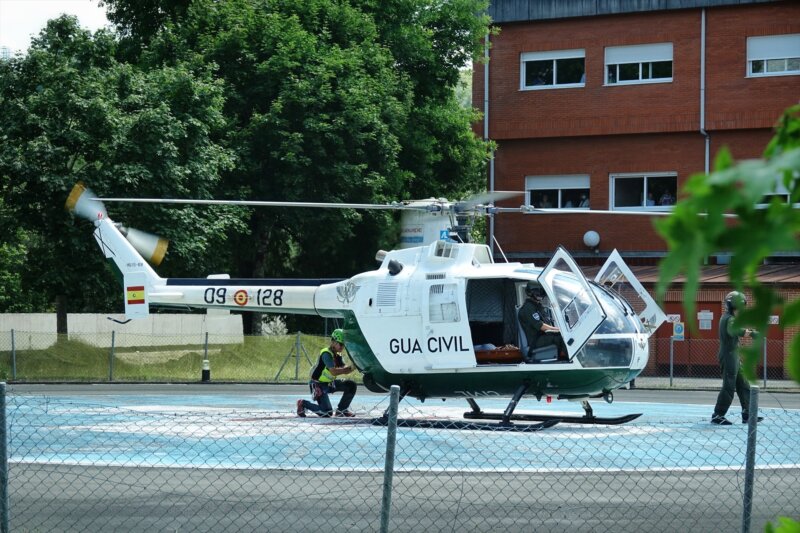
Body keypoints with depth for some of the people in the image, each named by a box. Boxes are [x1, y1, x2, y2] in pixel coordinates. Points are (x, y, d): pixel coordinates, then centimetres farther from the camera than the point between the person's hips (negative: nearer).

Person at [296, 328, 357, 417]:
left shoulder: (337, 355, 6)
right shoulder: (326, 354, -22)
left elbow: (344, 369, -5)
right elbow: (334, 372, -34)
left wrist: (352, 367, -26)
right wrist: (350, 367, -34)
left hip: (330, 383, 9)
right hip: (318, 385, -9)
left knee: (351, 385, -2)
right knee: (327, 413, -18)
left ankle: (341, 409, 11)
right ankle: (303, 404, 3)